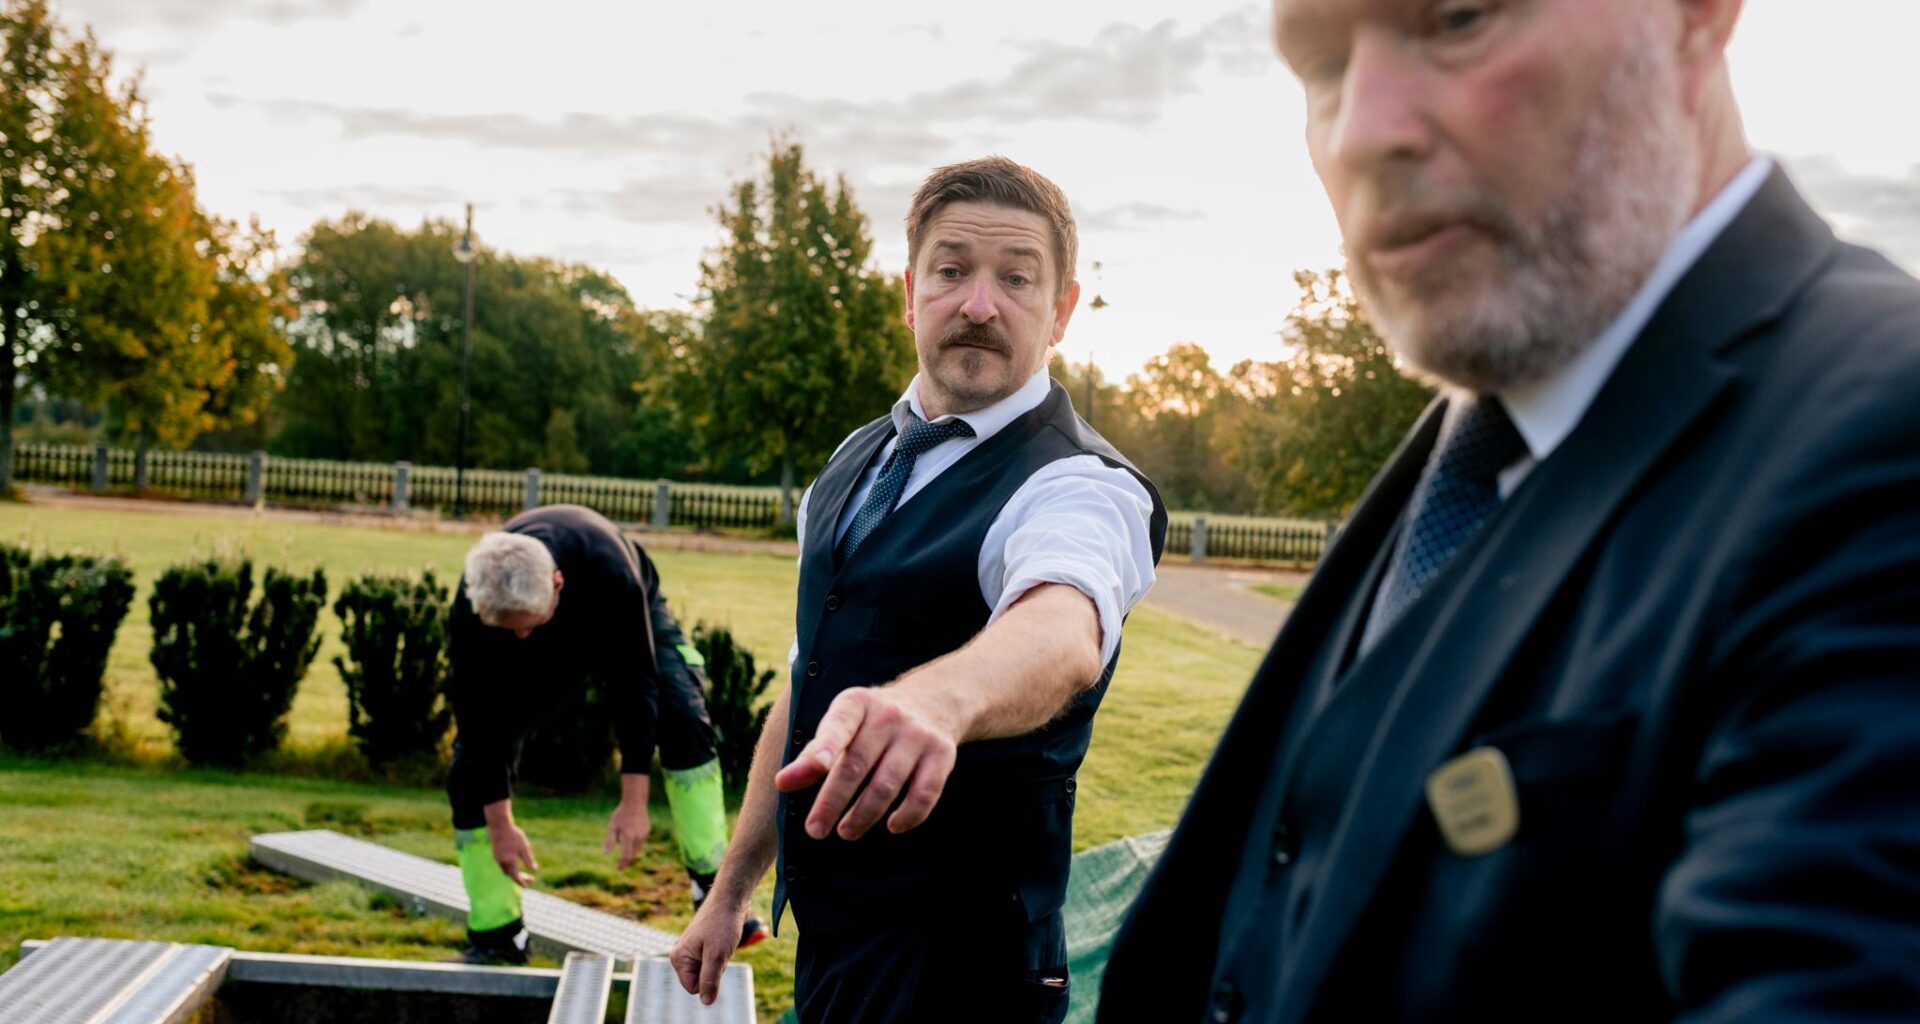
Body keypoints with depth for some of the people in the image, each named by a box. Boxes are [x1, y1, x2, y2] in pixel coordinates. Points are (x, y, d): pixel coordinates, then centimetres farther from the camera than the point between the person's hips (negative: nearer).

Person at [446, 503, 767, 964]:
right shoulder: (471, 605, -36)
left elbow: (634, 684, -36)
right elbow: (479, 715, -27)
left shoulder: (609, 571, -44)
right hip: (529, 667, 2)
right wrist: (499, 826, -24)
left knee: (683, 723, -26)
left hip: (632, 624, -2)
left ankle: (713, 898, -20)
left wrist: (634, 802, -34)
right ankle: (497, 933, 0)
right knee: (471, 767, -12)